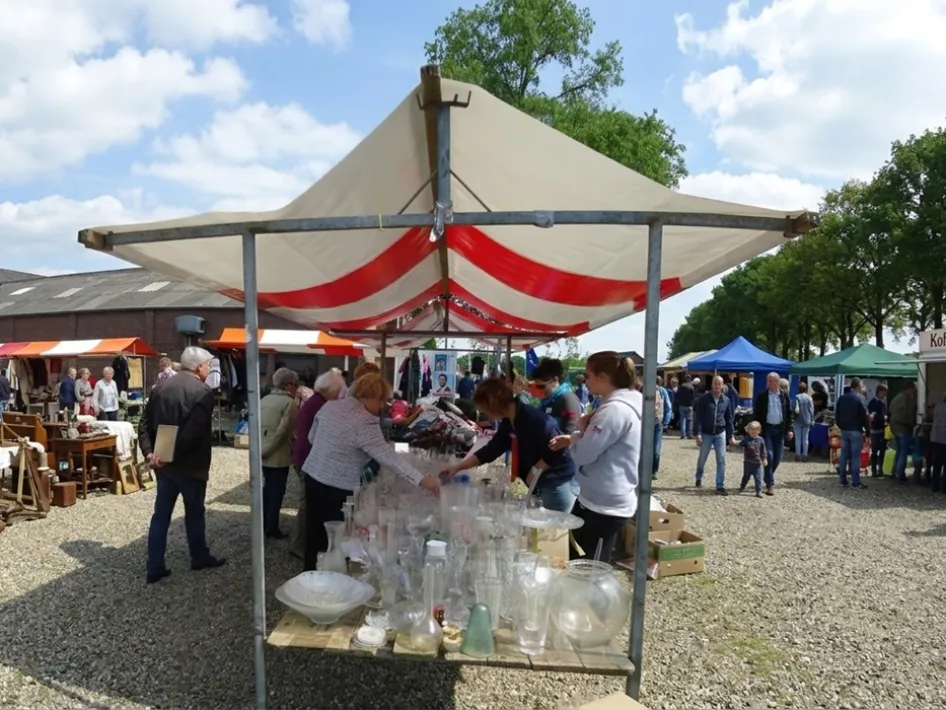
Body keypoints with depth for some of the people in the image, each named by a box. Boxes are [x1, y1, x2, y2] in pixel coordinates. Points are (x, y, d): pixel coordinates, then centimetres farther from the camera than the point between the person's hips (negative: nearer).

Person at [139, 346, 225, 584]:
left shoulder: (161, 387, 8)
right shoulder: (202, 392, -15)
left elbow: (145, 424, 6)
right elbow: (194, 431, -25)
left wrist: (149, 452, 0)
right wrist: (171, 455, -18)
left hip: (164, 464, 6)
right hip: (189, 464, -6)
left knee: (161, 514, 11)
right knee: (194, 512, 11)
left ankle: (155, 567, 15)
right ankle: (200, 557, 28)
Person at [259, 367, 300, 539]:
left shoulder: (263, 400, 8)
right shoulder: (289, 403, -15)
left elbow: (256, 425, 11)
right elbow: (284, 430, -20)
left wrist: (262, 448, 15)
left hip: (264, 454, 7)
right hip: (279, 455, -7)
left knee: (268, 487, 19)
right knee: (277, 490, 4)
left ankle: (264, 525, 28)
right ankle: (272, 528, 11)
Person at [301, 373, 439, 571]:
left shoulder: (329, 406, 2)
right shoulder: (365, 422, -22)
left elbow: (312, 437, 13)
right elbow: (389, 456, -25)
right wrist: (421, 479, -24)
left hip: (312, 476, 8)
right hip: (337, 487, -8)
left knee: (315, 533, 20)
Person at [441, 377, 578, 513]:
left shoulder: (535, 420, -24)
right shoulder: (508, 424, 4)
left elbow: (556, 452, -23)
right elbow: (489, 451, 10)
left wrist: (535, 470, -13)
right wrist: (458, 467, 8)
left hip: (558, 484, -9)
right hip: (539, 485, 9)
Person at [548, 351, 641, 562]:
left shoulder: (615, 409, -24)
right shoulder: (625, 404, 10)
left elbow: (582, 454, -23)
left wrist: (581, 427, -4)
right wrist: (572, 438, 6)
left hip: (603, 506, -10)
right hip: (609, 502, 10)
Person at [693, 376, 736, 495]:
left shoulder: (726, 400, 4)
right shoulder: (704, 399, -7)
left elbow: (729, 419, 10)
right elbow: (698, 417, -8)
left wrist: (730, 436, 8)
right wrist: (698, 433, -15)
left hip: (720, 434, 2)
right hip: (706, 434, -2)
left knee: (721, 460, -4)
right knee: (702, 459, 11)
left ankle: (720, 486, 0)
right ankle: (699, 478, 35)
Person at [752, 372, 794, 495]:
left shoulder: (784, 395, 4)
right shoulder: (762, 396, -2)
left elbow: (790, 413, 6)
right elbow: (756, 414, -1)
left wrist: (790, 429, -3)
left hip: (780, 428, 3)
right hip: (767, 428, -3)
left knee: (777, 458, 7)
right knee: (769, 456, -8)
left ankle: (768, 478, 29)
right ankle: (770, 484, -2)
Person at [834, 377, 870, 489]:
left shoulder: (841, 398, 7)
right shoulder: (859, 398, -12)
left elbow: (837, 415, 11)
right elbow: (864, 416, -12)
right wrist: (867, 428, -2)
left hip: (844, 430, 6)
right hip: (856, 431, -6)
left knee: (844, 455, 10)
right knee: (855, 456, -4)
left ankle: (843, 480, 14)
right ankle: (856, 482, -2)